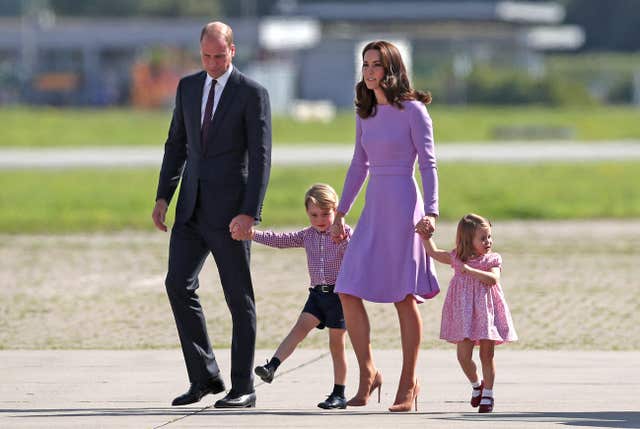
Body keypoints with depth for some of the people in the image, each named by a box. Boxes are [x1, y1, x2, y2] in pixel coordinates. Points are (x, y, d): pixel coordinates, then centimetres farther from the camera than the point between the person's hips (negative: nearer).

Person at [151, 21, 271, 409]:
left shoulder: (253, 94, -8)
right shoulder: (188, 87, 10)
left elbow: (260, 158, -12)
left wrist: (249, 214, -19)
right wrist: (163, 197, 7)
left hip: (230, 210, -5)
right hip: (192, 208, 5)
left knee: (239, 296, 0)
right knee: (178, 285, -4)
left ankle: (243, 388, 7)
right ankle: (205, 377, 6)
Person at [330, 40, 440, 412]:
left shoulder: (412, 110, -6)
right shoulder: (365, 113, 12)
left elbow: (428, 164, -8)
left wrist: (431, 212, -18)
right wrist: (341, 213, 20)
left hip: (403, 205, -6)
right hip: (373, 208, 6)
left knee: (404, 296, -2)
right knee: (348, 291, -4)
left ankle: (409, 382, 7)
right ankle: (368, 374, 7)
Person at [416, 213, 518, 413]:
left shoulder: (492, 260, -2)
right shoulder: (457, 258, 6)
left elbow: (493, 279, -20)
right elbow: (434, 252, 18)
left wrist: (471, 270, -25)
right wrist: (425, 237, 7)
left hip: (486, 312, -2)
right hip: (464, 313, 2)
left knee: (486, 355, 2)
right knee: (463, 355, -2)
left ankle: (487, 395, 14)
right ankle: (476, 385, 26)